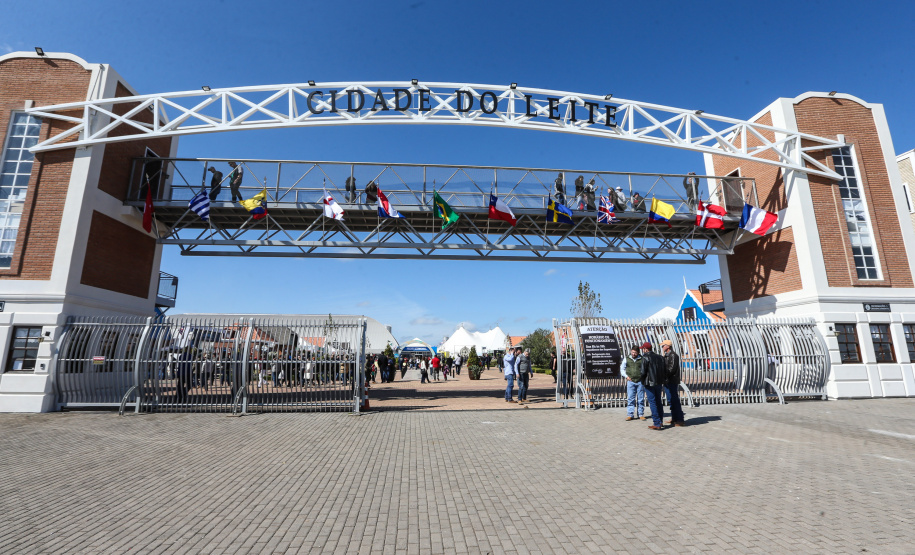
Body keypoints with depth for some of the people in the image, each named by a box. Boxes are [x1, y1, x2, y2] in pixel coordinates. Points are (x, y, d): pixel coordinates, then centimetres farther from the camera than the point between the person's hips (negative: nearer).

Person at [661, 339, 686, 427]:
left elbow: (672, 369, -19)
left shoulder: (673, 355, -12)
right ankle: (674, 418, 21)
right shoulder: (666, 356, 17)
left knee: (675, 400, -9)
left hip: (672, 382, -10)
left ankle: (680, 420, -5)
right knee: (671, 400, 14)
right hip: (667, 381, 10)